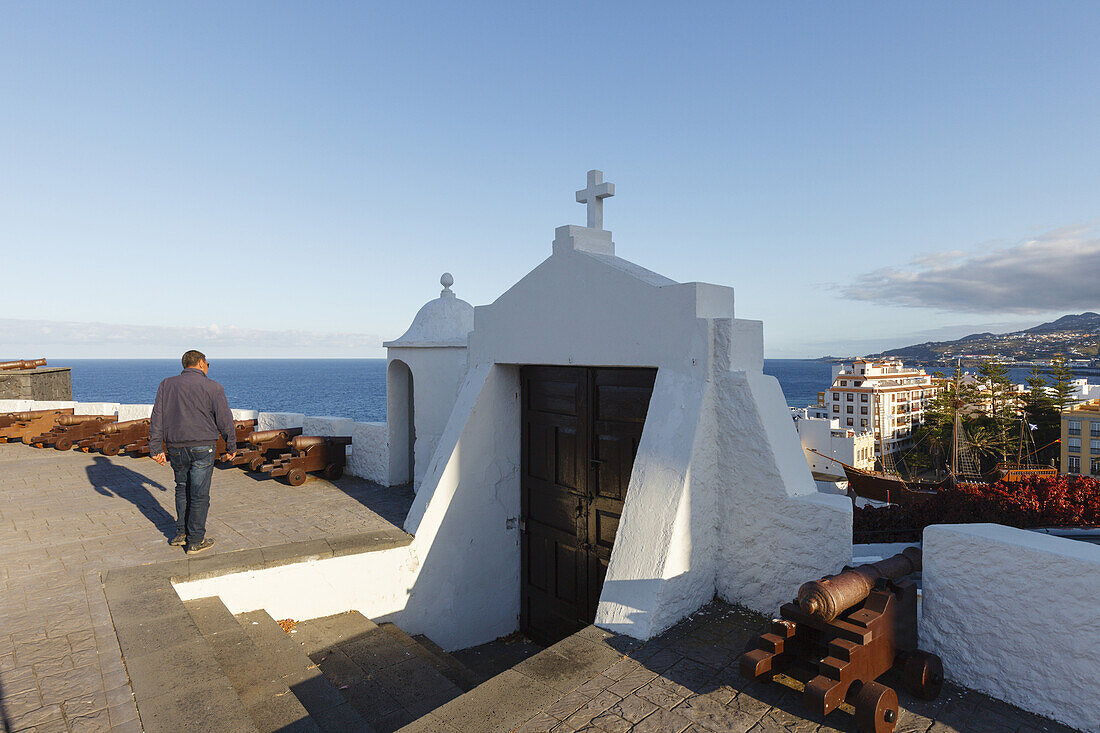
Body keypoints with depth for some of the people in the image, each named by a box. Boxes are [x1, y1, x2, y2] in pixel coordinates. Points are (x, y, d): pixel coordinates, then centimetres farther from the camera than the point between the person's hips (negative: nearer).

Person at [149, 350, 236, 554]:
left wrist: (157, 449, 8)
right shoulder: (213, 388, -6)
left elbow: (157, 418, 5)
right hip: (202, 447, -4)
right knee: (199, 494, 3)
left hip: (175, 448, 4)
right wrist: (231, 447, 6)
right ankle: (195, 541, 10)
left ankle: (181, 533, 26)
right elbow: (225, 420, -5)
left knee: (182, 488, 22)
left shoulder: (167, 385, 7)